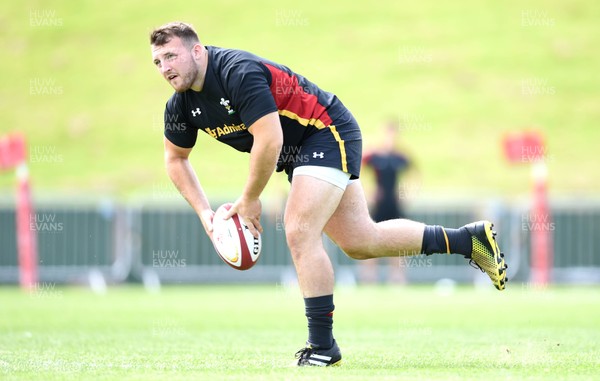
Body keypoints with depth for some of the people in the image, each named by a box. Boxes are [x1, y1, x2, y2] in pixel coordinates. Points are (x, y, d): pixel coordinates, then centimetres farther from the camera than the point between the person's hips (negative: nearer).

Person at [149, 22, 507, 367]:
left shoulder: (238, 73, -30)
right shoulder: (181, 105, -3)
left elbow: (269, 140, -33)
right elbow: (175, 158, 13)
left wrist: (249, 200, -22)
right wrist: (205, 212, 2)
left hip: (329, 133, -9)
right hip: (298, 153, 9)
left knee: (299, 233, -21)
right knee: (360, 242, 10)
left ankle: (322, 346, -12)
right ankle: (471, 239, 25)